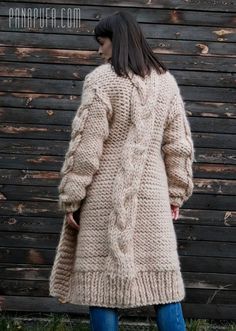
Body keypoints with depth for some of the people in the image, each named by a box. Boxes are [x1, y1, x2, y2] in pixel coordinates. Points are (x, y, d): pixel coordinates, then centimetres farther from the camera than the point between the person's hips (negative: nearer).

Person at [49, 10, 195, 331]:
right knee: (162, 278, 8)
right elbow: (178, 145, 9)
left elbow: (86, 145, -10)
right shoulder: (165, 80, 7)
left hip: (107, 195, -4)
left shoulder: (102, 79, -8)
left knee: (103, 278, 2)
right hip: (151, 194, 5)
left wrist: (70, 197, -4)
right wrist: (176, 193, 16)